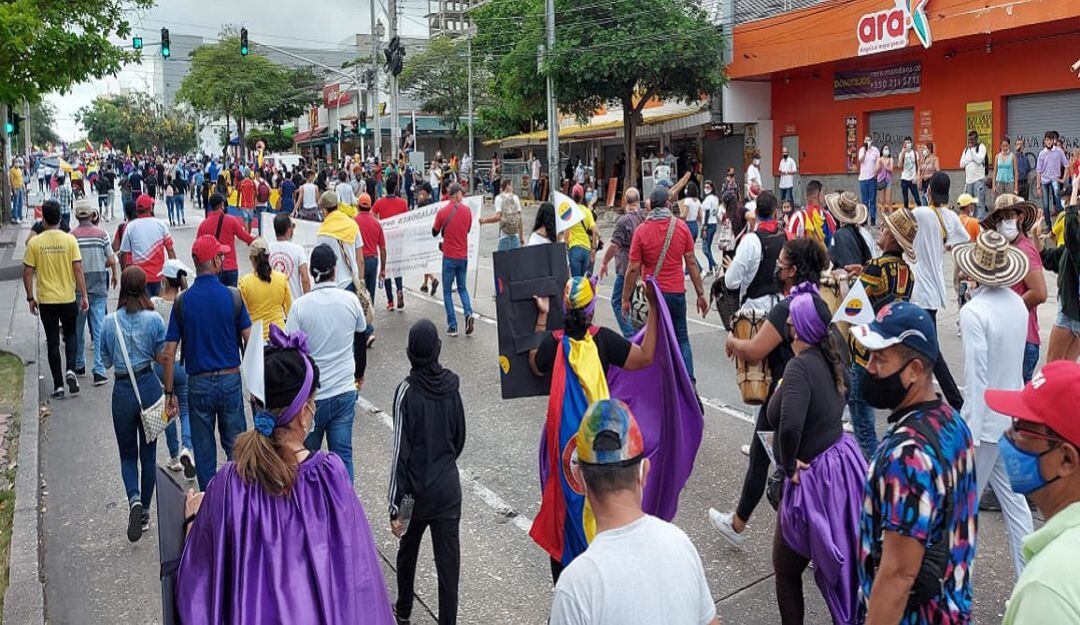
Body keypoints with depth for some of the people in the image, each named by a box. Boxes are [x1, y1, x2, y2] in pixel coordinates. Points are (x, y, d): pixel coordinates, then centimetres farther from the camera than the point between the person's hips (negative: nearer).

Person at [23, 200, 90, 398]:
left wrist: (30, 298, 7)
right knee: (70, 335, 19)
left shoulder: (34, 243, -6)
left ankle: (58, 385, 10)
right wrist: (84, 295, -1)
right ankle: (70, 370, -3)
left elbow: (28, 273, -4)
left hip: (46, 301, 0)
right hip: (68, 299, 0)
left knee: (53, 342, 7)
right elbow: (78, 269, -8)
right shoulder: (70, 240, -7)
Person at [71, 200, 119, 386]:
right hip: (99, 287, 0)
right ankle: (99, 370, -5)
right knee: (99, 329, 0)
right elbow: (111, 260, -5)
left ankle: (79, 365, 28)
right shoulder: (102, 234, -5)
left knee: (78, 328, 16)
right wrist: (115, 275, 13)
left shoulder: (71, 236, -6)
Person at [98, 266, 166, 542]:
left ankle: (134, 499, -11)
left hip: (122, 391, 0)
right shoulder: (154, 319, -11)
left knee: (127, 454, 14)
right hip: (149, 387, 0)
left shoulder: (109, 323, -7)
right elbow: (162, 357, -2)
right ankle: (145, 512, 21)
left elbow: (106, 361, 3)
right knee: (148, 453, 13)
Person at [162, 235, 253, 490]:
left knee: (204, 452, 11)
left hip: (198, 383, 1)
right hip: (230, 380, -1)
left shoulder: (182, 301, -4)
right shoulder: (233, 296, -7)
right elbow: (250, 342, -6)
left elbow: (169, 354, -4)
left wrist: (169, 393, 4)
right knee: (235, 446, 13)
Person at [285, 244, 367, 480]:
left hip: (311, 395, -2)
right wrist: (359, 374, 28)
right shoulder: (351, 300, -3)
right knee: (343, 455, 9)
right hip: (345, 392, 2)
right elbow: (361, 340, 11)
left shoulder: (300, 306, -11)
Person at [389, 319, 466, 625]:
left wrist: (395, 505, -12)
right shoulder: (451, 386, -5)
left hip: (415, 490, -1)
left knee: (407, 550, 22)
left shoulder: (407, 391, -16)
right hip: (448, 488, 2)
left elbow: (401, 451, -16)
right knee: (448, 560, 7)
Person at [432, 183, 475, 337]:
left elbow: (435, 233, 1)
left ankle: (452, 326, 5)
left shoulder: (442, 212, -11)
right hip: (463, 256, 3)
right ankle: (469, 314, -4)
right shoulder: (467, 210, -3)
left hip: (449, 256, -3)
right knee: (462, 288, 19)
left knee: (447, 291, 7)